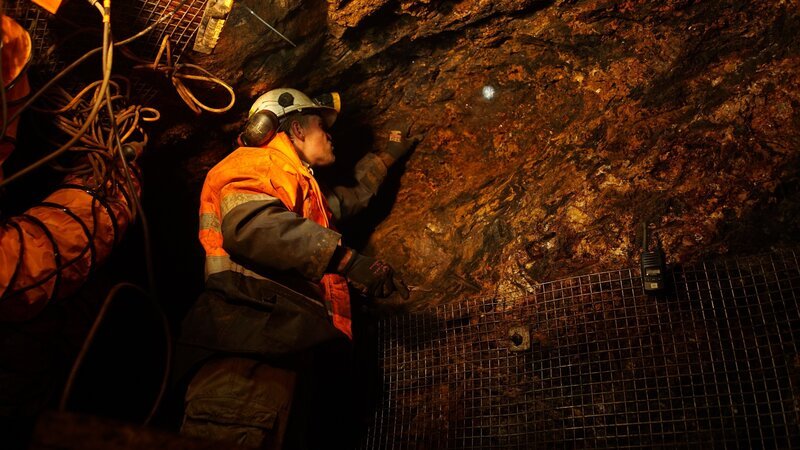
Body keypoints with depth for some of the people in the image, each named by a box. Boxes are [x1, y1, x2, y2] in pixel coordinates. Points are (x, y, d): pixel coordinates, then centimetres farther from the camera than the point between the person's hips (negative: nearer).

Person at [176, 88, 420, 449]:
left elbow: (353, 196, 56)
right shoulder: (261, 162, 6)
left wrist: (388, 155, 64)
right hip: (252, 335, -9)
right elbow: (250, 224, -17)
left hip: (283, 347, 9)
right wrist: (349, 260, -23)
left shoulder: (300, 188, 37)